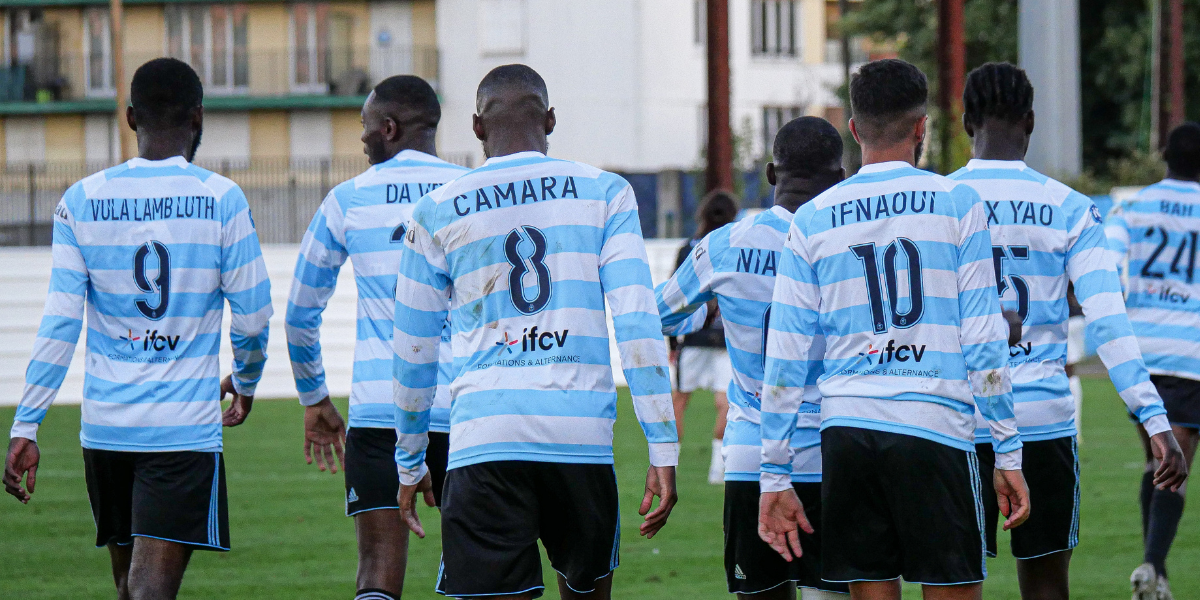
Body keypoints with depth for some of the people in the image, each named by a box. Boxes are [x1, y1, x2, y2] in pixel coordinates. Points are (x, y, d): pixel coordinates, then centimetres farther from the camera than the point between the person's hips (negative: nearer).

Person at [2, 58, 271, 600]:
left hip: (104, 428, 3)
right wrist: (245, 380, 19)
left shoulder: (81, 201, 1)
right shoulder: (221, 199, -5)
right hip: (185, 428, -3)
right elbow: (252, 315, -2)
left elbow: (59, 322, -4)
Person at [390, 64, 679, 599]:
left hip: (483, 438, -1)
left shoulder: (436, 213, 9)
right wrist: (663, 449, -1)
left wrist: (410, 465, 26)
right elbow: (637, 323, 0)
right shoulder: (604, 193, 7)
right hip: (582, 435, 1)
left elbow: (413, 353, 14)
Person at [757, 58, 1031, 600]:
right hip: (934, 428, -3)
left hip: (846, 429, 3)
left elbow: (784, 359, 6)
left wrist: (775, 477, 10)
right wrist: (1008, 455, 3)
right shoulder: (956, 204, 2)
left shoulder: (811, 221, 8)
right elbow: (983, 340, -1)